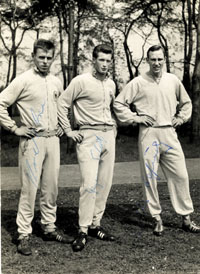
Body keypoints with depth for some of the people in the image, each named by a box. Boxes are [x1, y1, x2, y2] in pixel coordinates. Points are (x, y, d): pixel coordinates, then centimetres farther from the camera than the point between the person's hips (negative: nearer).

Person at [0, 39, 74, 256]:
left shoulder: (56, 82, 11)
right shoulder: (23, 80, -6)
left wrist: (62, 126, 16)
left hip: (52, 140, 6)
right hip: (32, 140, -5)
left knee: (51, 188, 10)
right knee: (29, 188, -4)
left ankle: (49, 228, 23)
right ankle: (23, 235, 5)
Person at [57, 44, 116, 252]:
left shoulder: (111, 84, 13)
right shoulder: (81, 81, -7)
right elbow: (62, 104, -4)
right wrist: (68, 131, -6)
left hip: (108, 136, 7)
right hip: (89, 136, -6)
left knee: (105, 183, 6)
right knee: (89, 184, -13)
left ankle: (95, 225, 17)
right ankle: (83, 230, -4)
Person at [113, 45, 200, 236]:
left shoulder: (173, 80, 8)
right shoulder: (138, 83, -2)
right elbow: (118, 103, 1)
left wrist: (180, 118, 9)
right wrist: (135, 118, -6)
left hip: (169, 134, 3)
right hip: (148, 134, -2)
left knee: (180, 176, 3)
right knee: (149, 178, 2)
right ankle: (157, 219, 15)